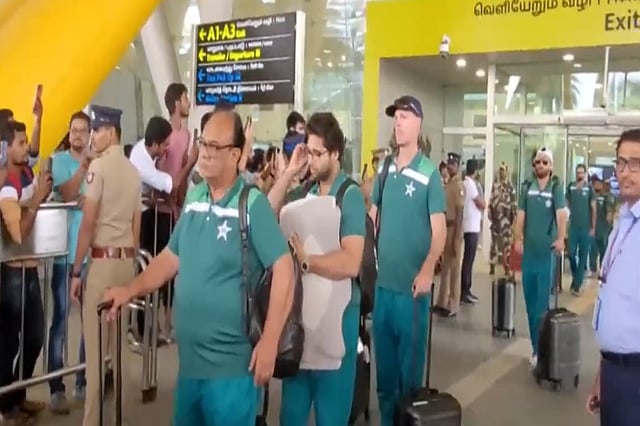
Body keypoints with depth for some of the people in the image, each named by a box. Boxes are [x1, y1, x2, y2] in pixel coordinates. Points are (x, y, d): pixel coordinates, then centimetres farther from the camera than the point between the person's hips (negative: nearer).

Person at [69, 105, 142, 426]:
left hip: (102, 258, -7)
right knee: (120, 338, 14)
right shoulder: (133, 171, 11)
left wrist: (76, 270, -8)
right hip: (126, 258, 7)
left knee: (95, 340, -1)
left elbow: (88, 222, -12)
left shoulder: (99, 165, -9)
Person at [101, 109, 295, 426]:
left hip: (231, 363, -6)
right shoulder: (193, 198, 7)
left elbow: (283, 269, -17)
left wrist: (269, 343, -20)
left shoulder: (253, 204, -13)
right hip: (189, 358, 6)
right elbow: (172, 256, 16)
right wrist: (130, 290, 7)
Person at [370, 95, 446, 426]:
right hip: (382, 279, 5)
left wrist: (427, 271, -23)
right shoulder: (384, 169, 6)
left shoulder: (430, 174, -8)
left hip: (411, 284, -5)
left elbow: (439, 230, -10)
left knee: (410, 359, 8)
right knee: (383, 358, 15)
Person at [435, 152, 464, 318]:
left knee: (454, 267, -3)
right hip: (444, 227, 9)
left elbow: (460, 213, -16)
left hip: (454, 229, -9)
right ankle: (442, 302, 21)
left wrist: (456, 238, -19)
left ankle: (452, 306, 4)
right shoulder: (447, 185, 14)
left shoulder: (459, 186, -12)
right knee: (444, 267, 13)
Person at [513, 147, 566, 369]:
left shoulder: (556, 189, 0)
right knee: (530, 300, 9)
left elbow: (561, 215, -13)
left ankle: (539, 349, 6)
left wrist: (560, 239, -29)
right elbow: (521, 215, 4)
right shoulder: (527, 188, 8)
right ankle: (536, 347, 21)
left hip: (547, 251, -3)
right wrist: (518, 239, -10)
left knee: (542, 302, -1)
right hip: (529, 250, 3)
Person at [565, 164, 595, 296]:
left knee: (583, 256, 3)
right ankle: (575, 277, 26)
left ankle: (577, 284, 8)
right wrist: (566, 222, 4)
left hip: (586, 227, -1)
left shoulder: (589, 188, -3)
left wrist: (593, 227, -2)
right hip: (573, 226, 2)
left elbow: (593, 208, 0)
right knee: (571, 254, 2)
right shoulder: (570, 187, 2)